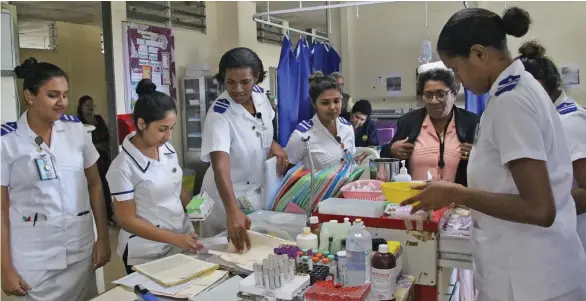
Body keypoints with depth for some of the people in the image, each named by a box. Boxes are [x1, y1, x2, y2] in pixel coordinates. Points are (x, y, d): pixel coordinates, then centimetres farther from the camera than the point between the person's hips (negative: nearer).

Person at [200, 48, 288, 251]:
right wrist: (232, 211, -54)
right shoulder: (219, 114, -28)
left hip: (260, 188, 6)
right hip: (230, 195, -6)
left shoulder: (259, 95, -9)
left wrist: (273, 144, -8)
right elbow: (220, 166, -41)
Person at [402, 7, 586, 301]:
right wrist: (461, 192, 12)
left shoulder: (510, 101, -20)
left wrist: (455, 194, -18)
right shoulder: (523, 88, 8)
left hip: (527, 277, -9)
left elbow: (539, 208, -24)